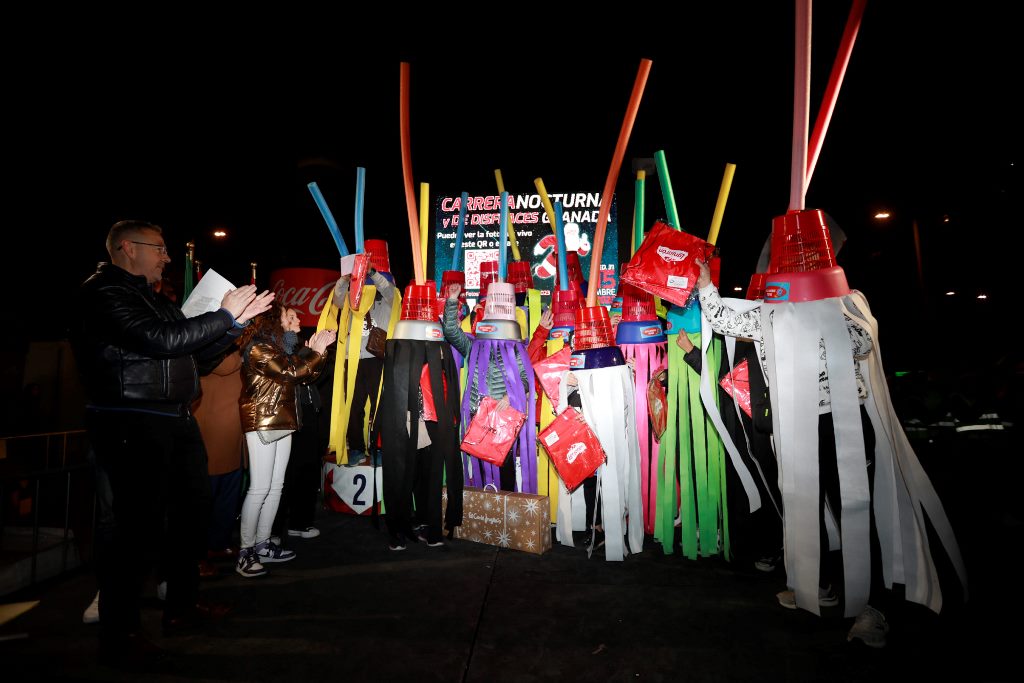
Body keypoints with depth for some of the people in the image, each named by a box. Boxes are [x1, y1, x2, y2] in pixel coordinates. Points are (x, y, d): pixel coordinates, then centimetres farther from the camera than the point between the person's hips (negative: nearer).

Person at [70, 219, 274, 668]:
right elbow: (161, 342, -22)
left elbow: (196, 351, 19)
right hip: (131, 425, -9)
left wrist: (238, 319, 10)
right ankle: (119, 635, 11)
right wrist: (224, 316, -15)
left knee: (194, 509, 14)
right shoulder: (102, 293, -9)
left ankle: (182, 606, 30)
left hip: (176, 421, 10)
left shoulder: (154, 300, 19)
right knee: (138, 525, -5)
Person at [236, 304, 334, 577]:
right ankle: (245, 552, 0)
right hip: (261, 423, -8)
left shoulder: (286, 346, 16)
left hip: (282, 422, 9)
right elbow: (289, 373, -18)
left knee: (276, 487, 9)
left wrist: (317, 349, 3)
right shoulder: (259, 347, -9)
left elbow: (307, 374, 13)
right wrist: (317, 352, -9)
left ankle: (263, 544, 17)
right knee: (260, 488, -8)